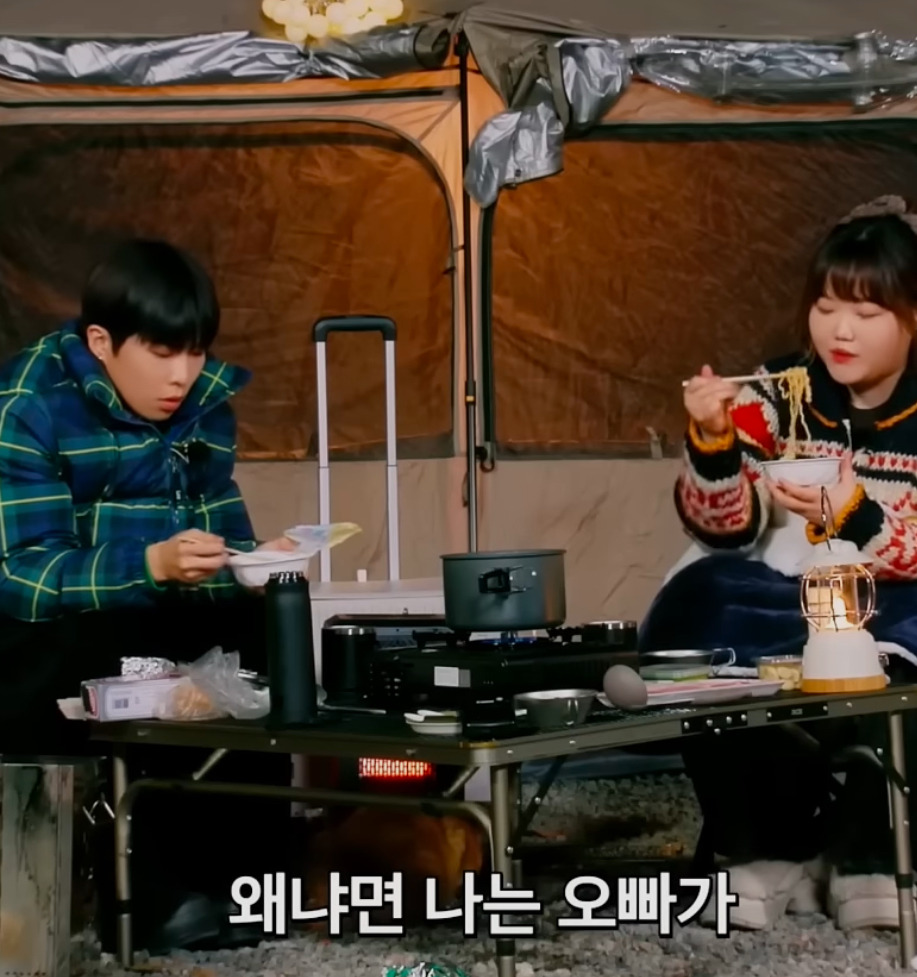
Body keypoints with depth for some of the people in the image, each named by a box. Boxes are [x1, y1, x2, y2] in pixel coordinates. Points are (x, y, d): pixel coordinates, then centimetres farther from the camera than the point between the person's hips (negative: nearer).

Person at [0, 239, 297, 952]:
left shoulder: (204, 400, 0)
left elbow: (220, 527, 3)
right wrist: (152, 565, -39)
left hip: (151, 624, 6)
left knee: (268, 632, -19)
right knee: (115, 650, -35)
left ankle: (230, 867, -13)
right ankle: (151, 887, -22)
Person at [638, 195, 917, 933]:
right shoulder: (780, 393, 2)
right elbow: (722, 529, -4)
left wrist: (853, 515, -32)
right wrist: (712, 440, -21)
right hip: (781, 606, 3)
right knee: (696, 610, -27)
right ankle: (773, 844, -10)